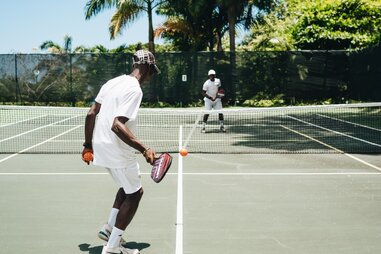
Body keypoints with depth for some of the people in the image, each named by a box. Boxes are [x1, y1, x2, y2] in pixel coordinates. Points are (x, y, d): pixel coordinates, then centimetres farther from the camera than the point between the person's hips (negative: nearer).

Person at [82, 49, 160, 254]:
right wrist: (144, 150, -30)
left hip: (100, 145, 9)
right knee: (135, 193, 7)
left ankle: (109, 229, 29)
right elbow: (117, 125, -29)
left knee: (127, 187, 26)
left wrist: (88, 144, 16)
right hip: (117, 151, -9)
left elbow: (91, 114, 8)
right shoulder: (134, 90, -19)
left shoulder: (113, 82, 7)